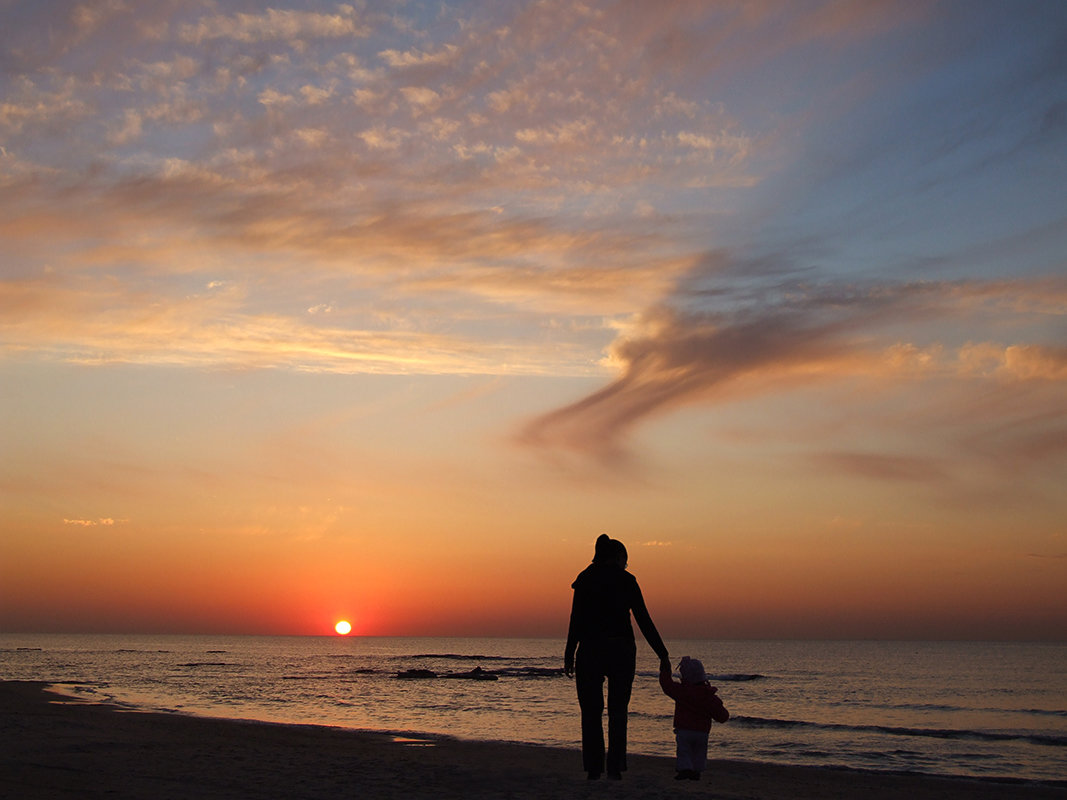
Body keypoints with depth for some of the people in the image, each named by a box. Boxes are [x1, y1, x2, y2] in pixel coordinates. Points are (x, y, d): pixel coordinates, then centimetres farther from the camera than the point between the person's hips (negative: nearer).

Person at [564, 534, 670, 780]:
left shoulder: (585, 580, 3)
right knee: (618, 711, 10)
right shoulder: (626, 580, 1)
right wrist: (662, 654, 5)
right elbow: (644, 620, 0)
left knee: (591, 711, 7)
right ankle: (615, 767, 5)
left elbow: (576, 620, -2)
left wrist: (569, 655, 1)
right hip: (621, 649, 0)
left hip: (591, 649, 0)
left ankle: (594, 768, 3)